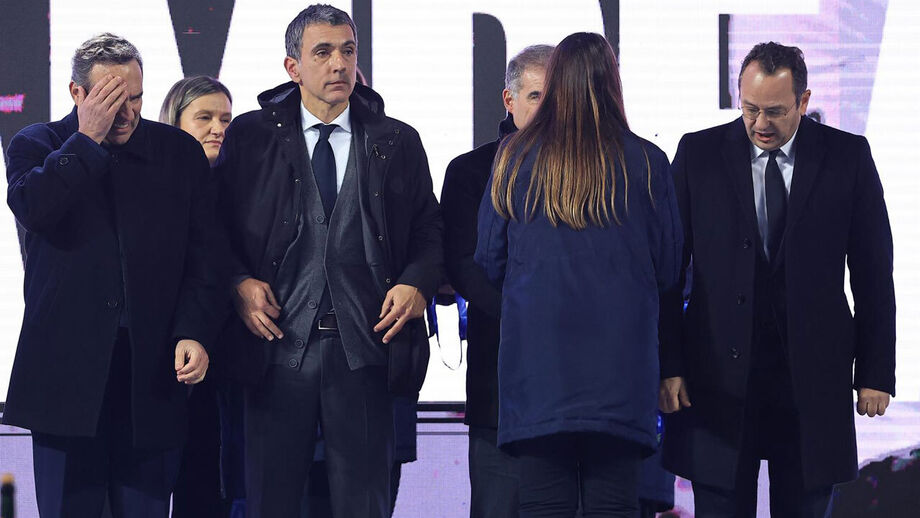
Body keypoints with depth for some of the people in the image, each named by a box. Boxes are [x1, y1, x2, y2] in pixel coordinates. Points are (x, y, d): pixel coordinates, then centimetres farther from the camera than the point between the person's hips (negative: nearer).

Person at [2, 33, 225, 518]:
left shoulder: (180, 152, 9)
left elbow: (205, 256, 7)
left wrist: (193, 333, -6)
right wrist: (87, 138, -11)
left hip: (153, 369, 1)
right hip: (65, 366, -1)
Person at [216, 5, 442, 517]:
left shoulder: (398, 142, 10)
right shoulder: (250, 137, 7)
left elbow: (429, 230, 14)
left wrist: (416, 284, -4)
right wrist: (240, 282, -8)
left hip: (365, 352, 1)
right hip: (278, 347, -1)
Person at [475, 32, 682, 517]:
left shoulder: (516, 158, 0)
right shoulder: (647, 162, -2)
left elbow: (489, 261, 7)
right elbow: (668, 267, 6)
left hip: (535, 355, 0)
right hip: (618, 363, 0)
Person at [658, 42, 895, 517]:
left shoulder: (847, 157, 3)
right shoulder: (698, 154, 3)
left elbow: (873, 275, 5)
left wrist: (876, 372, 0)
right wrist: (668, 366, -5)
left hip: (814, 379, 0)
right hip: (719, 378, 0)